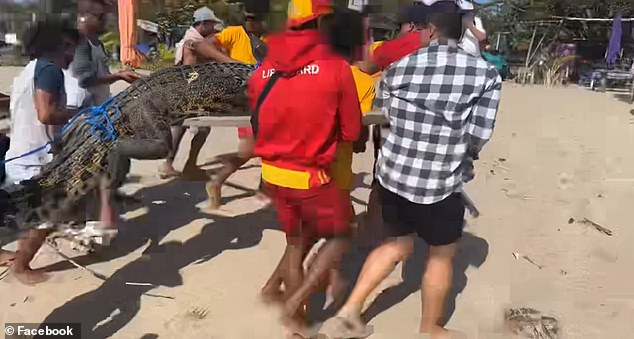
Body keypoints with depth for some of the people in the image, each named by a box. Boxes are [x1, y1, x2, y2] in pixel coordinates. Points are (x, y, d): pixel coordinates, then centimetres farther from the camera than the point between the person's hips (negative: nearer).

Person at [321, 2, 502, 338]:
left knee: (397, 244, 24)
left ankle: (349, 310, 20)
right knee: (441, 254, 19)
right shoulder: (486, 74, -6)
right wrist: (457, 152, 11)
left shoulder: (398, 68, 1)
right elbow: (479, 137, -10)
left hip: (392, 173, 4)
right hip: (441, 184, -3)